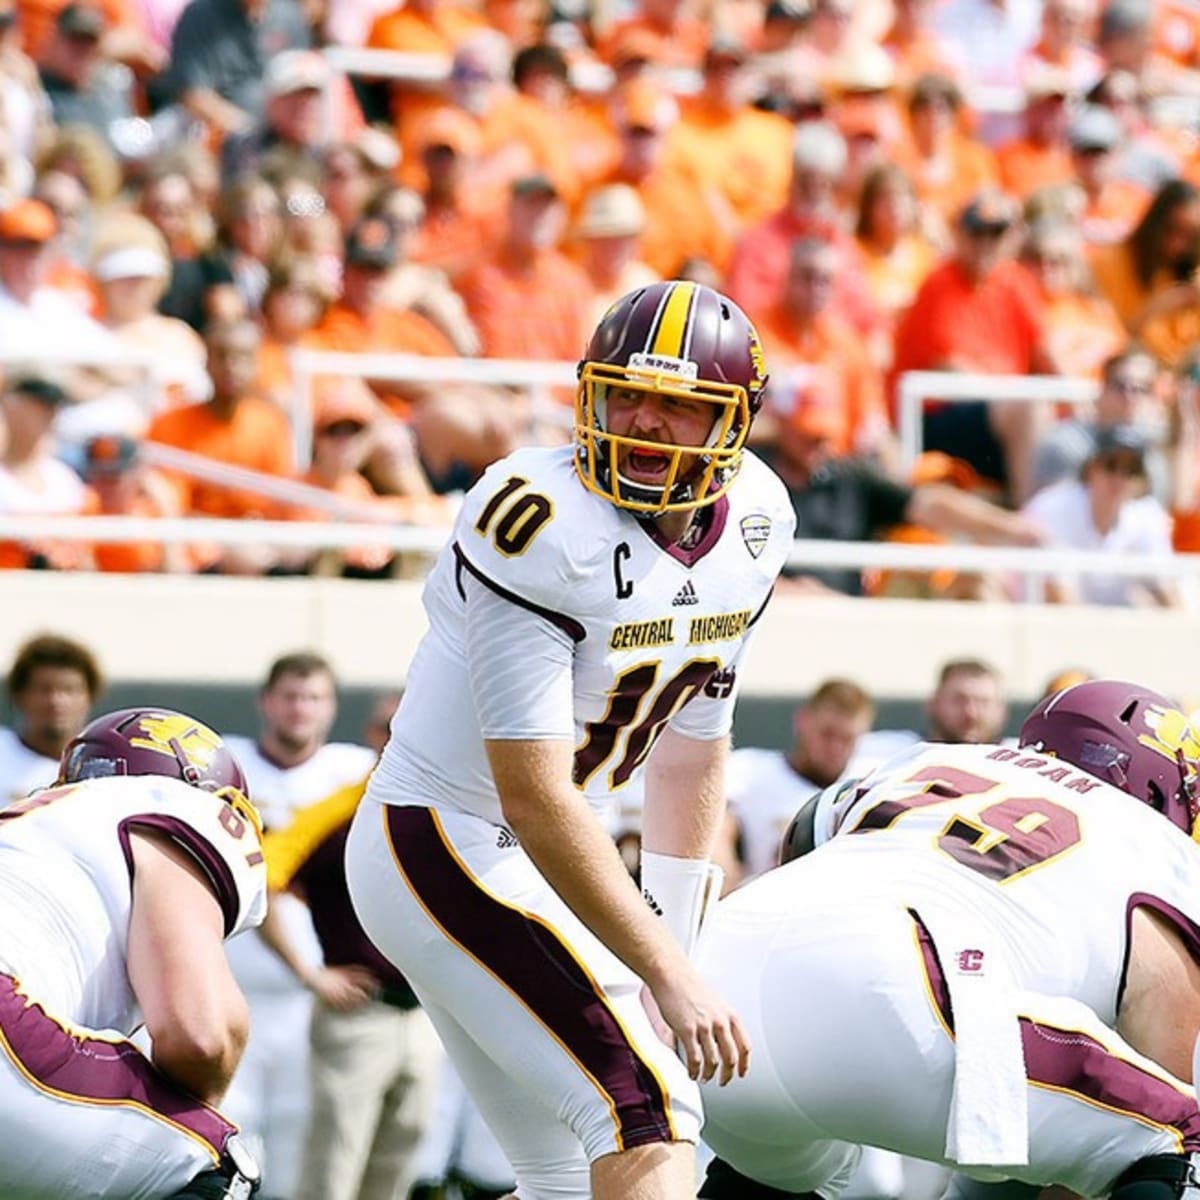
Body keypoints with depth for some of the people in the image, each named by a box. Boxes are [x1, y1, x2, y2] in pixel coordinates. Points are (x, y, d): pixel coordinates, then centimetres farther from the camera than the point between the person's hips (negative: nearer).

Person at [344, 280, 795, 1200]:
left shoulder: (755, 523, 0)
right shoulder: (544, 528, -25)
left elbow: (692, 743, 13)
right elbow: (536, 799, -27)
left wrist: (674, 951, 15)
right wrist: (672, 981, -27)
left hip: (549, 861, 9)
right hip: (451, 848, -9)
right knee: (648, 1112, -21)